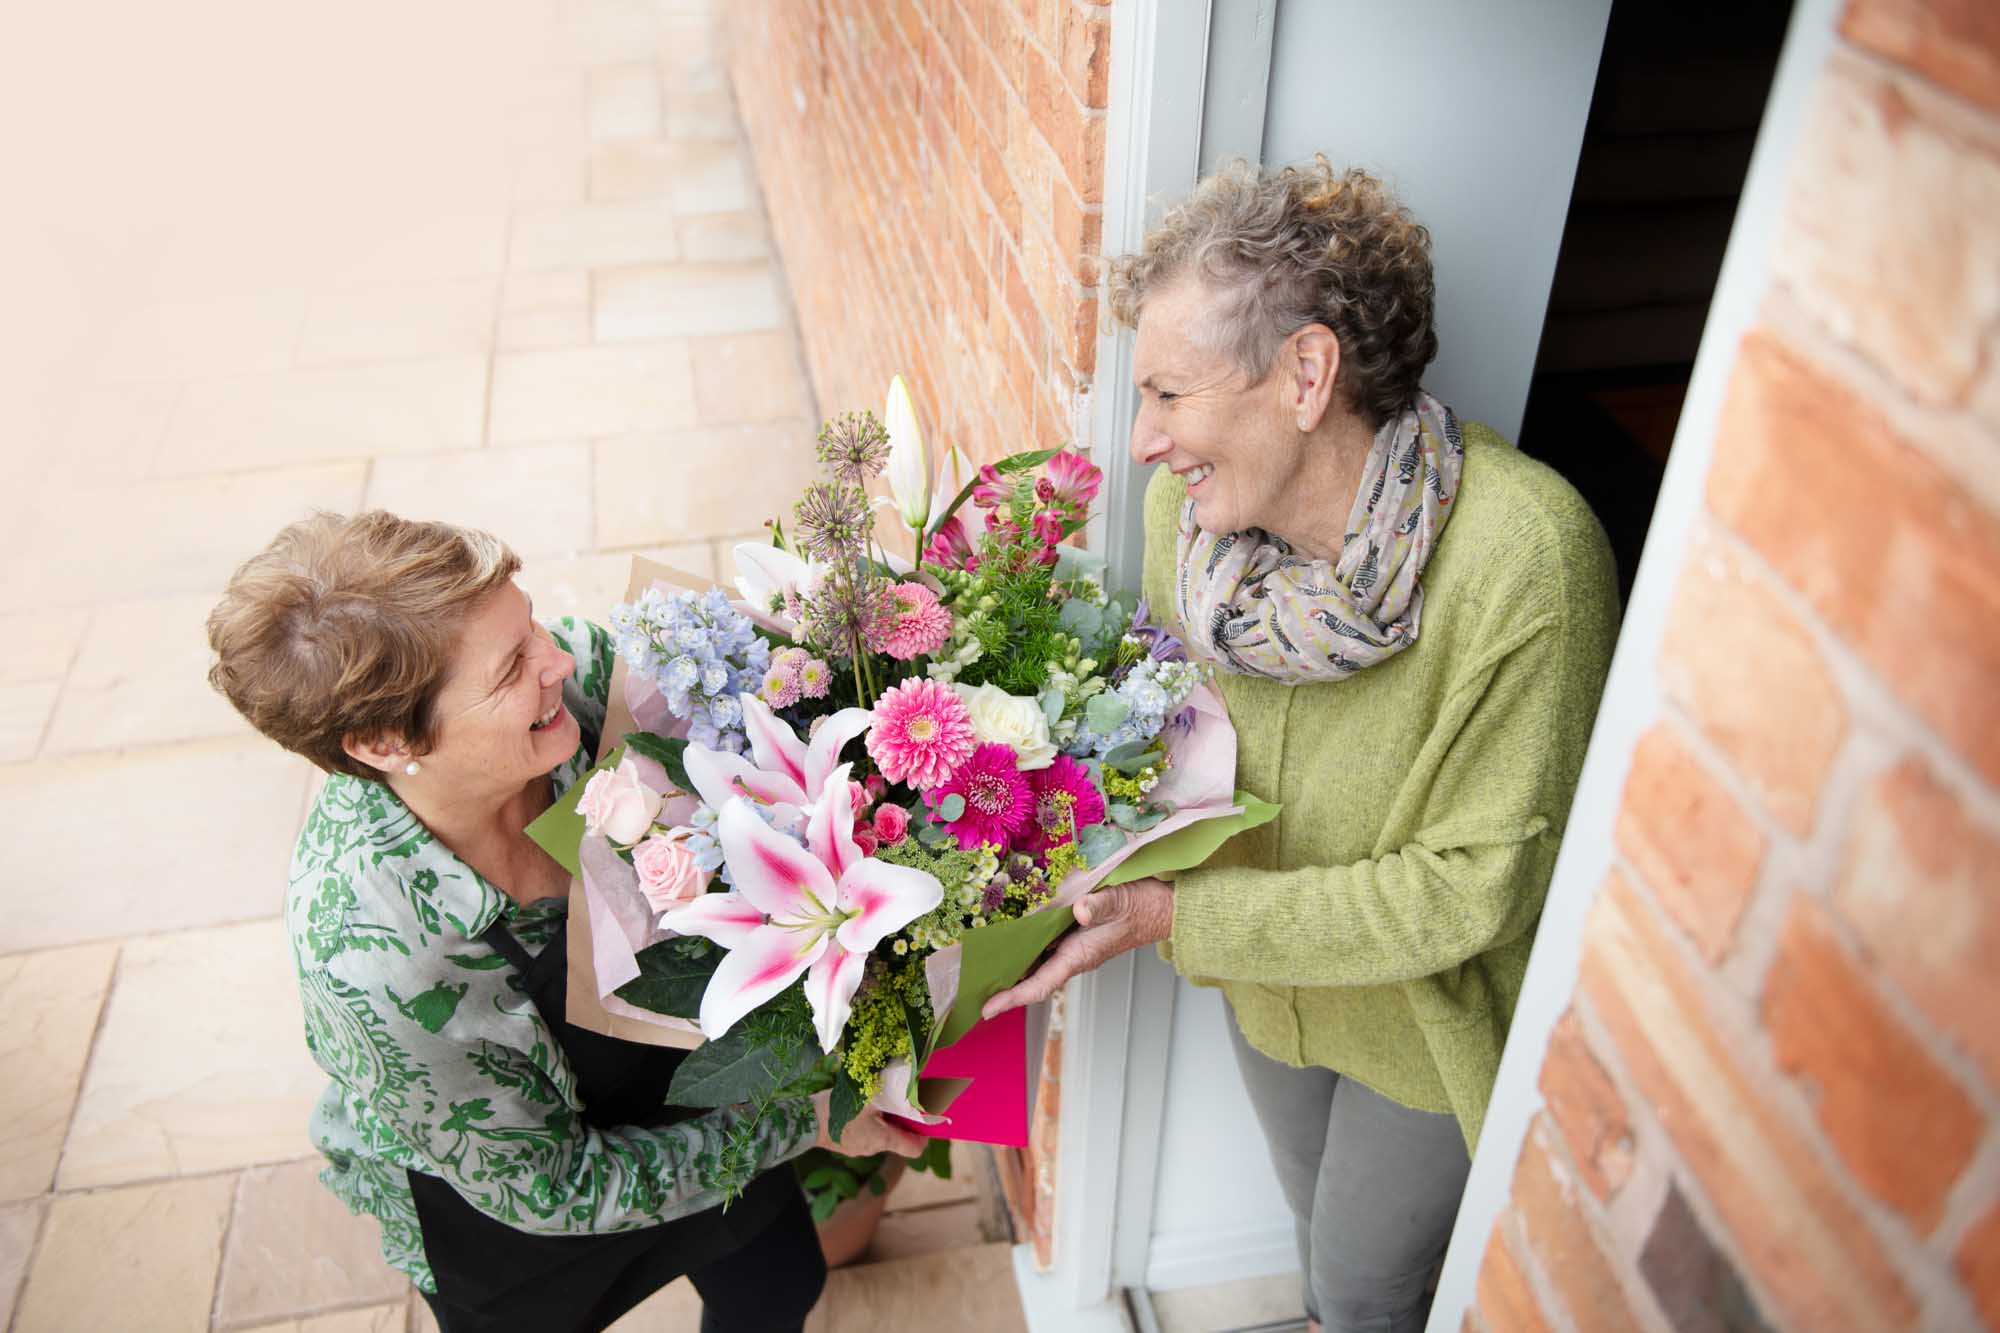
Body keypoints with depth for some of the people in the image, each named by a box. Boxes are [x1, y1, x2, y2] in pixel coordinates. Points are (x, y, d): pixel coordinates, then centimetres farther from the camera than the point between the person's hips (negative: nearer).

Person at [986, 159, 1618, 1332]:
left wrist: (1177, 916, -32)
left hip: (1430, 1017, -4)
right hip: (1269, 977, 5)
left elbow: (1477, 883, -30)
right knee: (1317, 1212, 32)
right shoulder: (1191, 498, -18)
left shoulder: (1526, 555, -36)